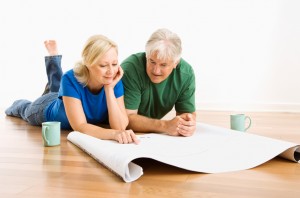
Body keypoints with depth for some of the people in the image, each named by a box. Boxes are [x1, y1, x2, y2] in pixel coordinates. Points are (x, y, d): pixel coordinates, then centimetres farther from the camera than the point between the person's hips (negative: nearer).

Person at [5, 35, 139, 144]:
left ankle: (54, 56, 57)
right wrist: (113, 133, -70)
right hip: (48, 108, -3)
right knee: (26, 110, 34)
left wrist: (109, 89, -50)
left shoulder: (115, 80, -36)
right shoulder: (71, 79, -45)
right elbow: (80, 126, -52)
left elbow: (120, 127, -41)